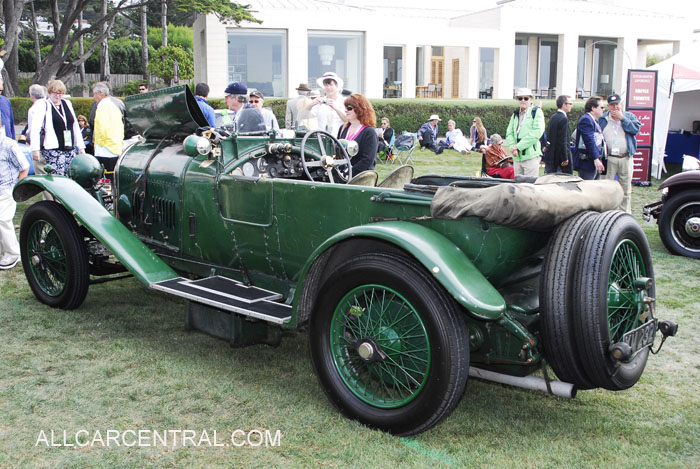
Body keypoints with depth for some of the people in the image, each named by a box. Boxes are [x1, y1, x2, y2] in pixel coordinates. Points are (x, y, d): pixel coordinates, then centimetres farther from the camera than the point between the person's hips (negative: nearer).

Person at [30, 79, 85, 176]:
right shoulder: (44, 105, 0)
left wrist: (81, 147, 15)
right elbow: (34, 129, -7)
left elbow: (76, 126, 21)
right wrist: (35, 149, -15)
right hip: (53, 150, -6)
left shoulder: (67, 104, 16)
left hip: (70, 149, 6)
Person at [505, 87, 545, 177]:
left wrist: (518, 146, -14)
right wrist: (513, 147, -8)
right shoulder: (515, 114, 17)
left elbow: (537, 133, -12)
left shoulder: (537, 112, -2)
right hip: (517, 156, 6)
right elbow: (509, 133, 13)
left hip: (531, 156, -6)